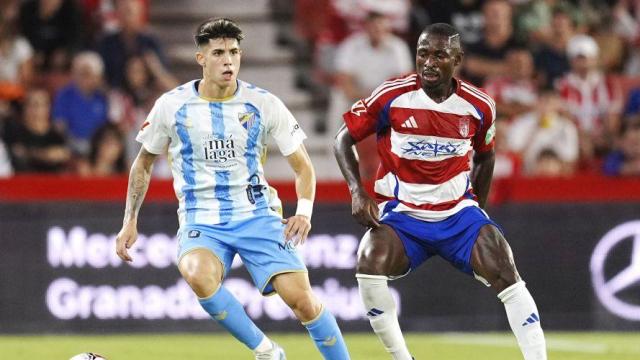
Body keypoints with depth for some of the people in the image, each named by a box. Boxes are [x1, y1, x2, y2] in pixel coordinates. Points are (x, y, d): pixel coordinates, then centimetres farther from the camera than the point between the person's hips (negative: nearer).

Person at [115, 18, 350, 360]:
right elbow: (143, 163, 13)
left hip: (256, 215, 0)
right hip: (201, 221, 0)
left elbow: (302, 166, 4)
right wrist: (130, 221, 9)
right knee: (198, 275, -34)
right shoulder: (171, 105, -3)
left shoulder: (263, 104, -3)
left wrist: (304, 210, -13)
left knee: (301, 298, -16)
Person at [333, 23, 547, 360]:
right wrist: (357, 193, -15)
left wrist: (478, 209, 13)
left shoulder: (479, 106, -4)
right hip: (401, 212, -2)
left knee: (503, 269, -17)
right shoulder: (391, 96, -12)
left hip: (458, 211, 2)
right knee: (370, 264, -28)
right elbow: (343, 140, -3)